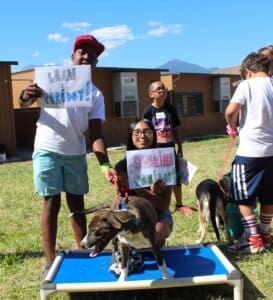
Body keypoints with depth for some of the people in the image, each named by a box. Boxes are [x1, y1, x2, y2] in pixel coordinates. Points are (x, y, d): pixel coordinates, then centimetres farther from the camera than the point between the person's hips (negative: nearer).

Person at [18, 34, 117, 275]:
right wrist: (26, 97, -27)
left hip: (76, 154, 3)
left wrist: (105, 165, -15)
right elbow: (25, 104, 0)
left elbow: (95, 134, -1)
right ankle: (50, 262, 7)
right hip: (47, 150, -3)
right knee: (52, 203, -1)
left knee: (77, 202, 10)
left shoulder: (96, 94, 6)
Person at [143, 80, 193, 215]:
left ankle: (179, 205, 23)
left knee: (176, 176, 9)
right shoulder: (148, 111, -6)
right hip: (155, 148, -4)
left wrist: (180, 147, 10)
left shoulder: (171, 109, 5)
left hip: (170, 148, 4)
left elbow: (175, 130, 10)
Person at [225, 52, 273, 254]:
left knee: (243, 195, 5)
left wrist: (233, 127, 1)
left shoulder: (247, 85, -7)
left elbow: (231, 111, -17)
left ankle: (254, 239, 5)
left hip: (250, 149, -6)